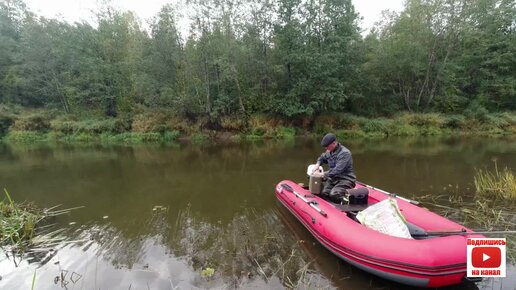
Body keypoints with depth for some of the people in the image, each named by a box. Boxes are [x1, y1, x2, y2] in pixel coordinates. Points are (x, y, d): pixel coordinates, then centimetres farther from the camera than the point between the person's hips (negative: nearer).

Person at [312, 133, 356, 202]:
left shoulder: (345, 153, -19)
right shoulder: (329, 151, 6)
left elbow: (338, 170, -26)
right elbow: (322, 158, 27)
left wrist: (324, 174, -19)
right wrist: (318, 164, 5)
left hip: (345, 179, -7)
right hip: (333, 178, 7)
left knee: (333, 195, -27)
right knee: (324, 193, -17)